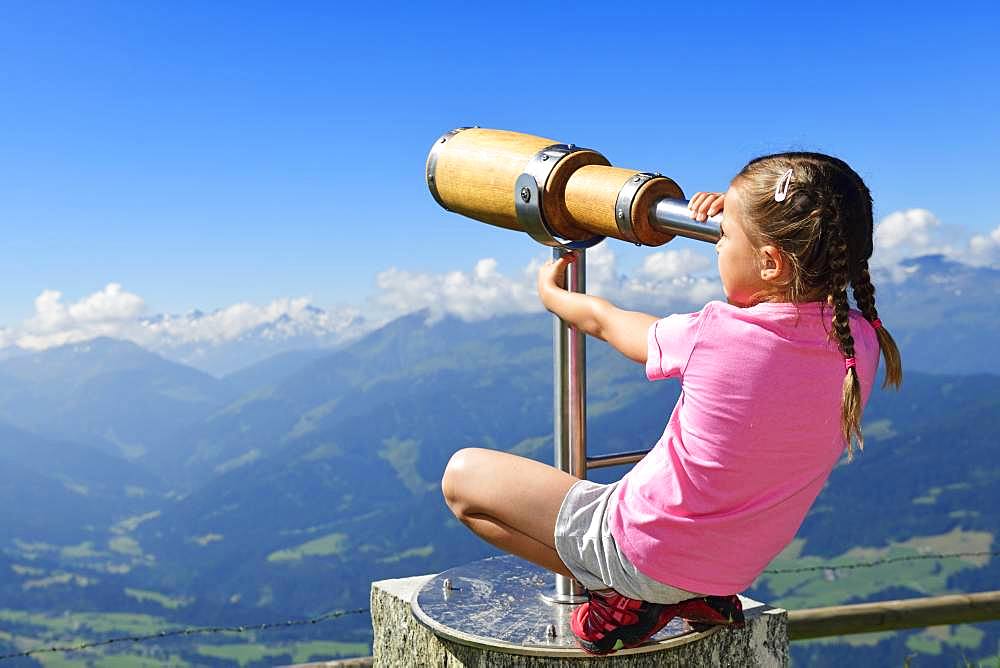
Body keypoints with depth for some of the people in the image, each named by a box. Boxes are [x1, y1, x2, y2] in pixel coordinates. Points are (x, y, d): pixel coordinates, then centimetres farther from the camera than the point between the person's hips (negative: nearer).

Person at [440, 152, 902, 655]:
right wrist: (742, 221, 2)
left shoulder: (711, 338, -27)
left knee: (462, 474, 4)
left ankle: (621, 595, -1)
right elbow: (801, 297, 12)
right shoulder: (861, 344, -14)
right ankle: (695, 596, 14)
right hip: (734, 569, 7)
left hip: (641, 552, -6)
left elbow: (602, 319, -6)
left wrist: (551, 292, 15)